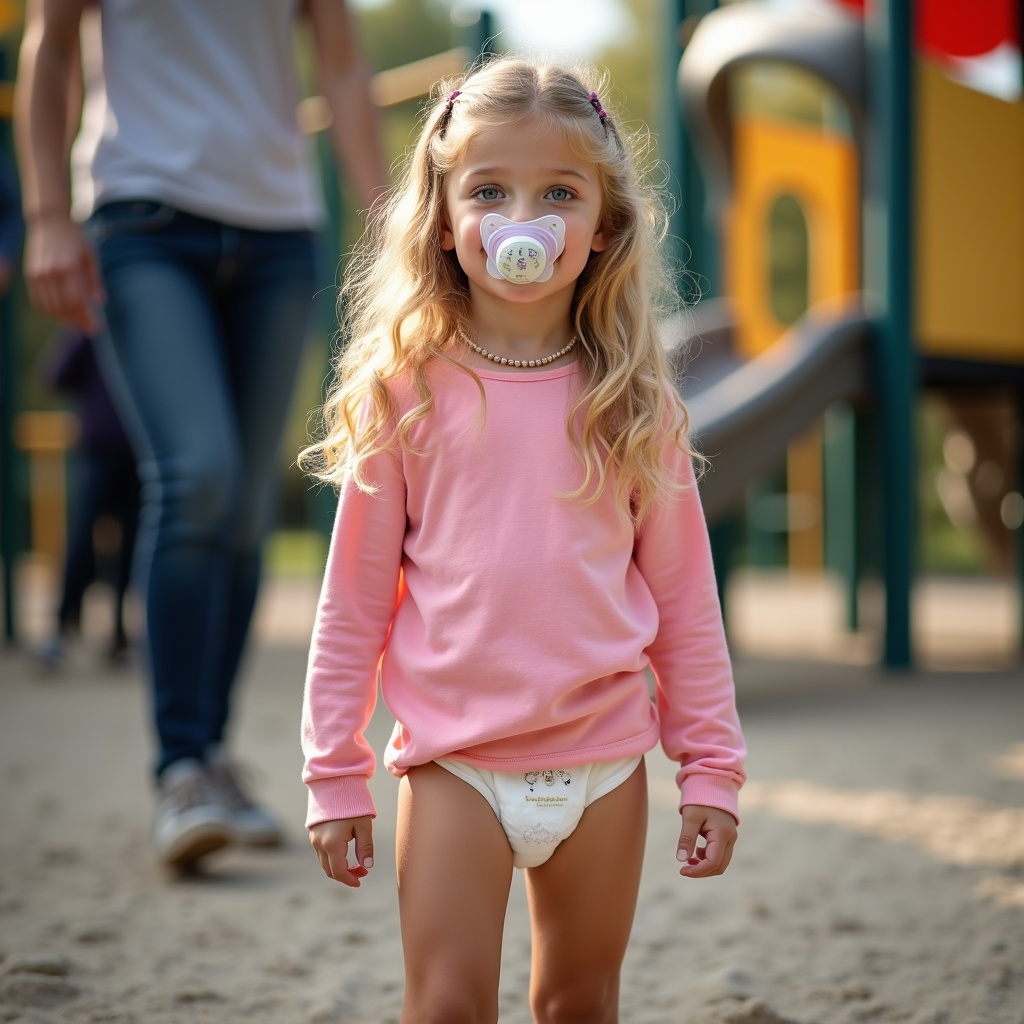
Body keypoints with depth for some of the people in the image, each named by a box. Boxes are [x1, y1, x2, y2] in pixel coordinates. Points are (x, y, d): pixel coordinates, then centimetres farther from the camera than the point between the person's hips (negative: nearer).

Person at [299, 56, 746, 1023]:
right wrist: (335, 775, 1)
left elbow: (683, 591, 5)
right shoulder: (407, 394, -4)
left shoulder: (631, 402, 0)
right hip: (454, 761, -2)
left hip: (603, 758, 2)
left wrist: (711, 764, 5)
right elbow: (354, 598, 1)